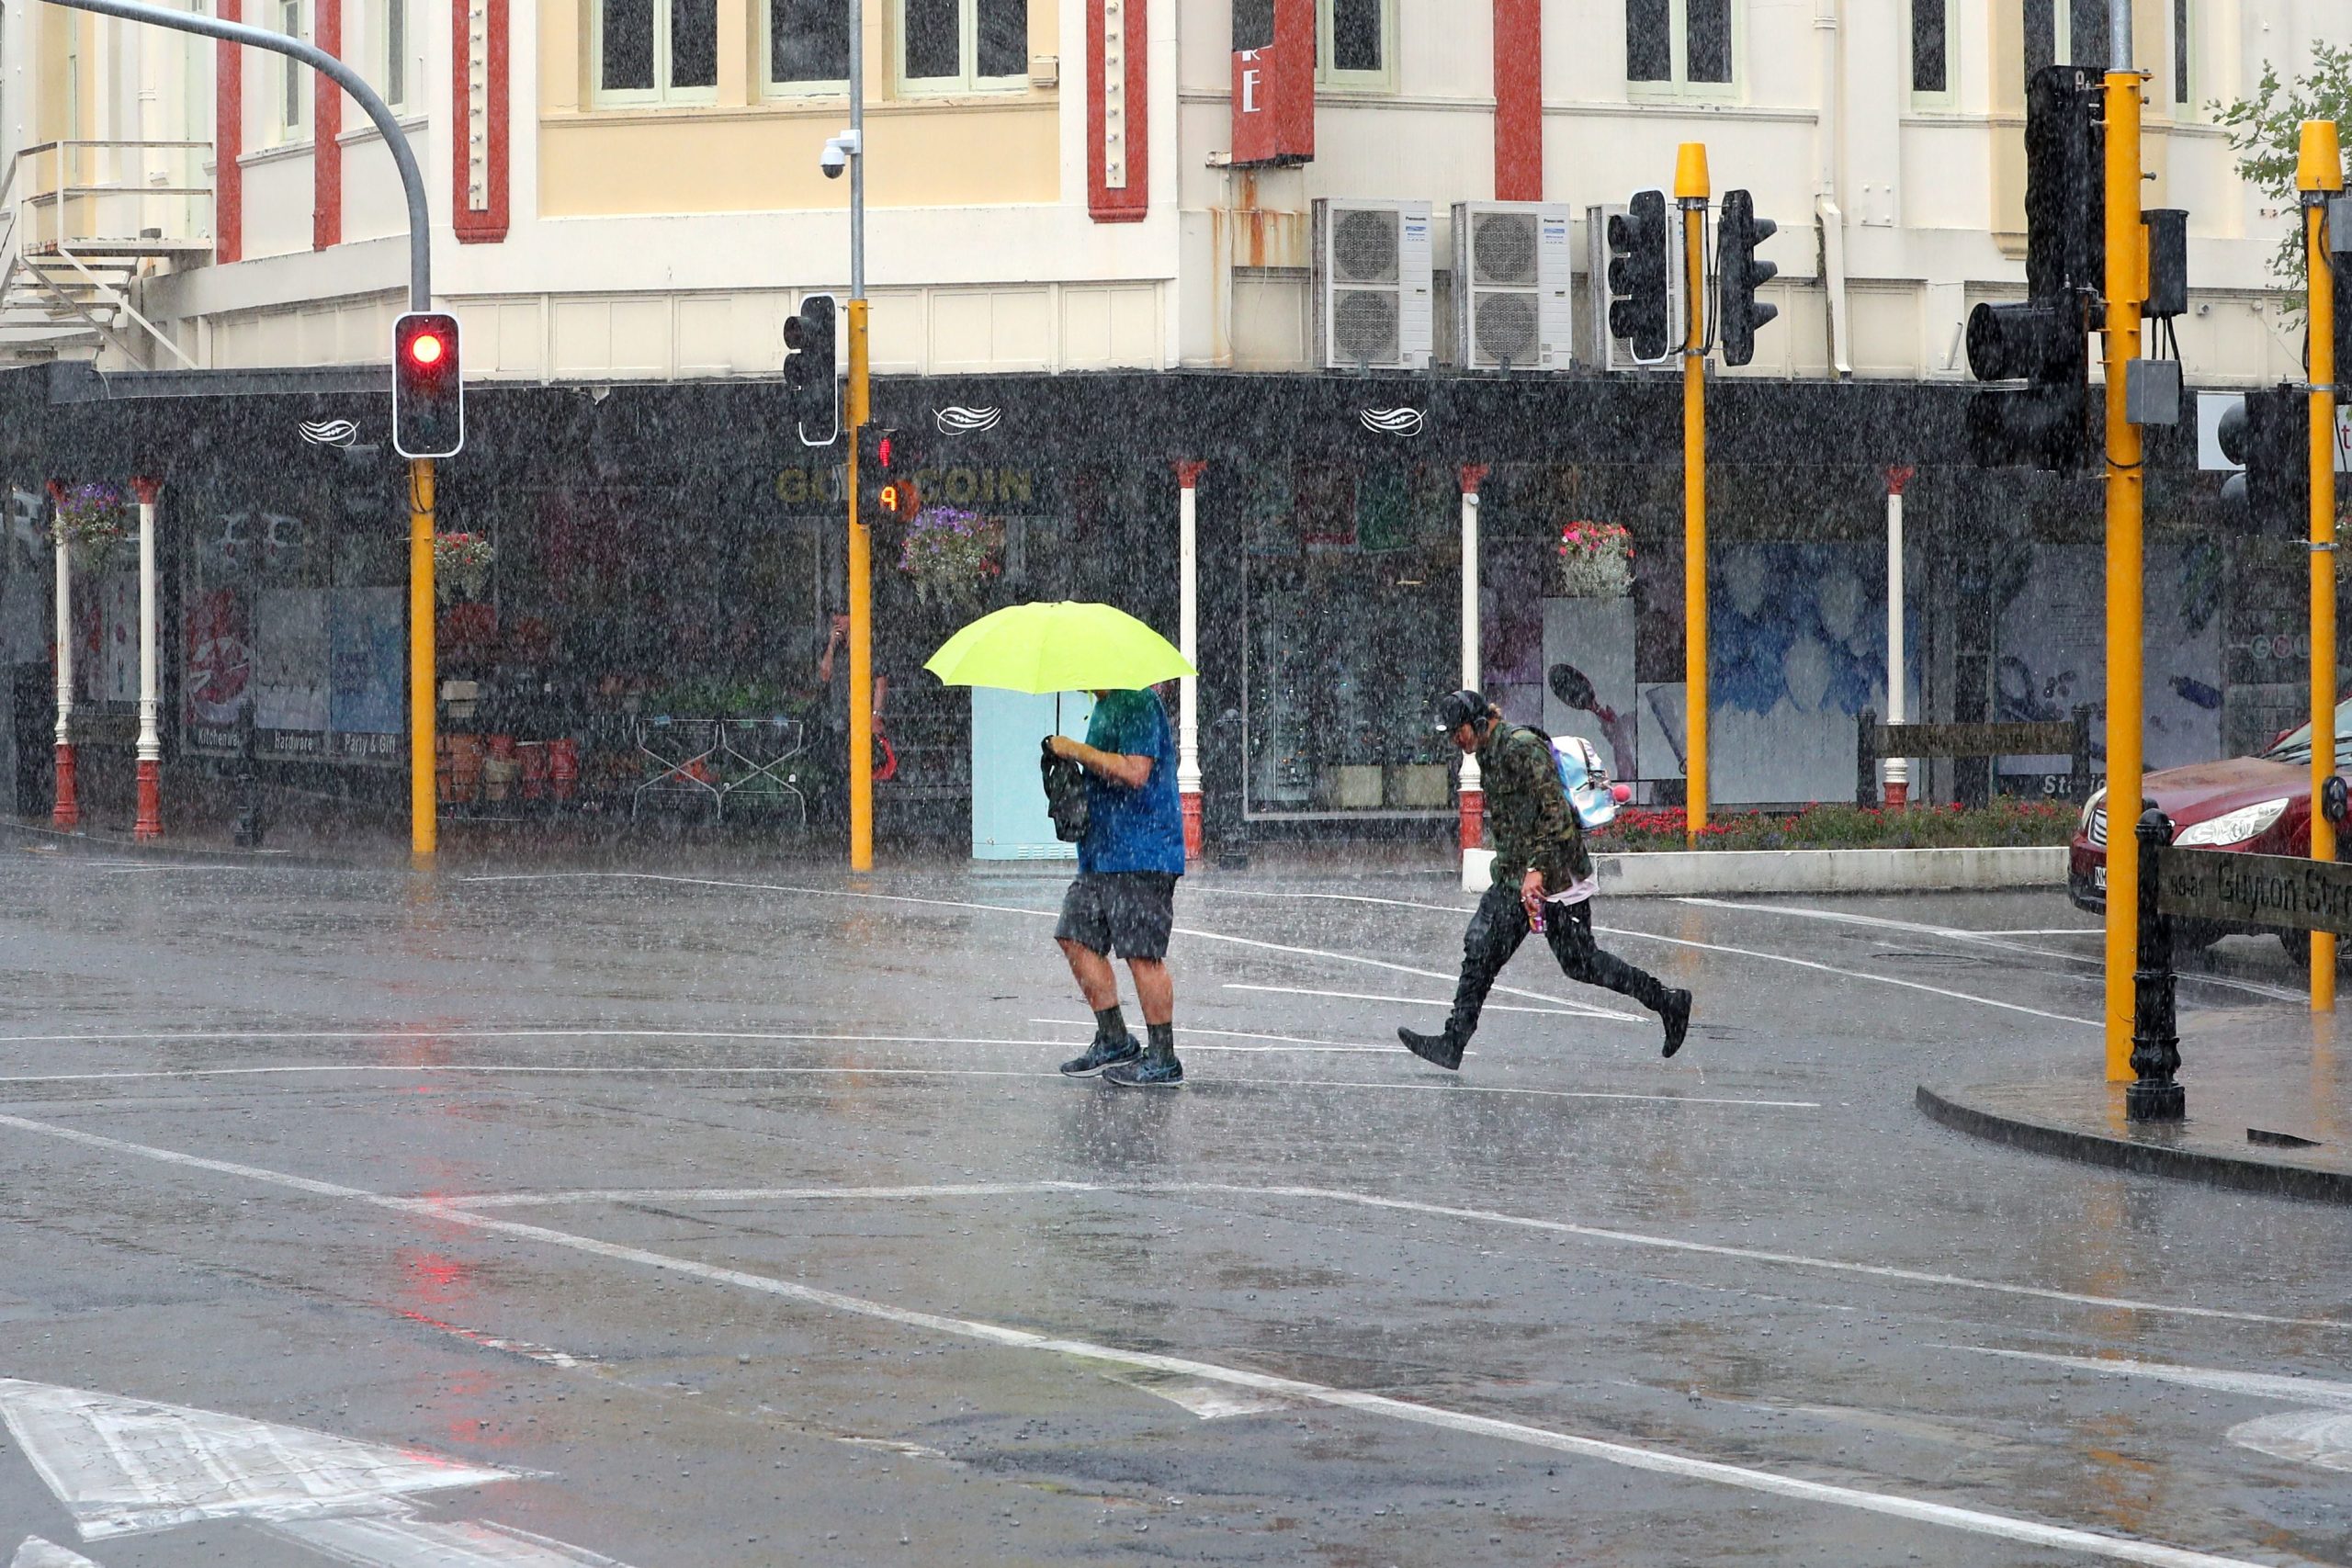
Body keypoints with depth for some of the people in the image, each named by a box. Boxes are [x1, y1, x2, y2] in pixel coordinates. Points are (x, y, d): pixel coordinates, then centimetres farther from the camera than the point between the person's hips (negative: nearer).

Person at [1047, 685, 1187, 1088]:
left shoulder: (1138, 704, -14)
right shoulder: (1104, 707, 18)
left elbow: (1134, 772, -24)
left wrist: (1077, 751, -16)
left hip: (1141, 854, -11)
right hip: (1103, 854, 11)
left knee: (1143, 954, -6)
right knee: (1077, 938, 10)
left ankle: (1164, 1060, 1)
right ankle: (1114, 1041, 20)